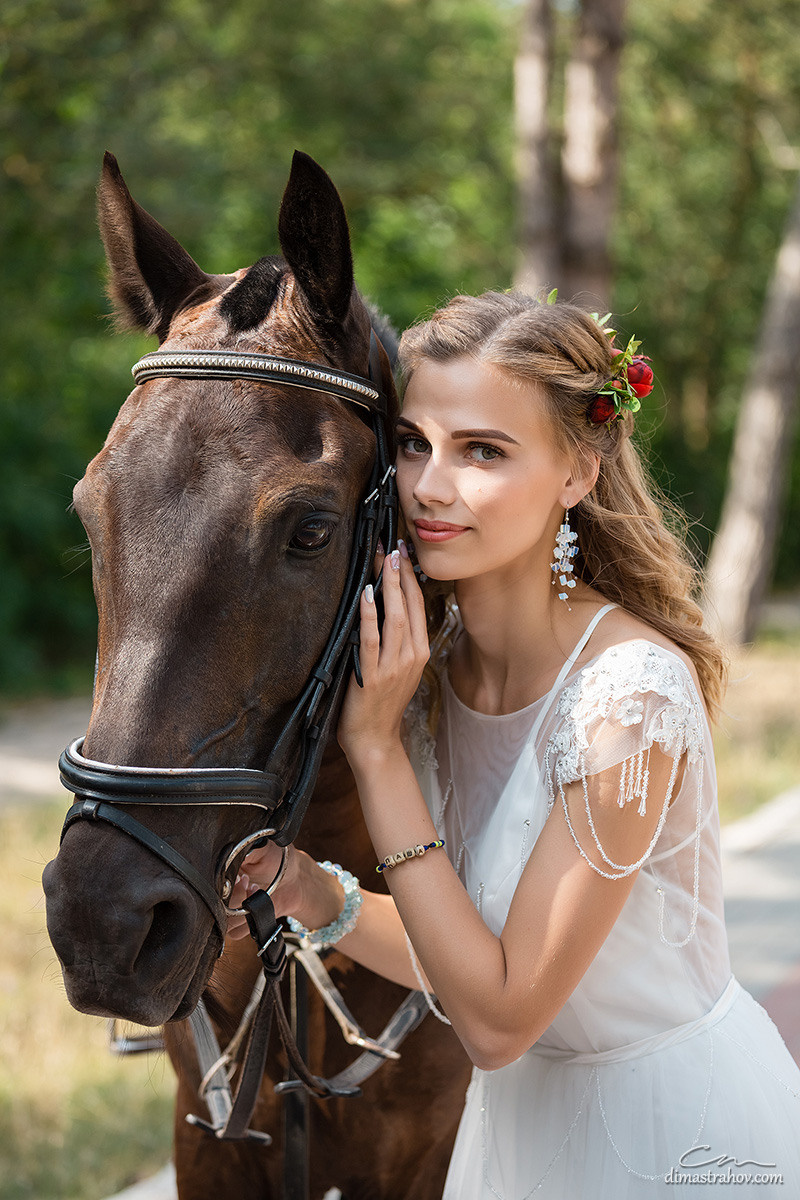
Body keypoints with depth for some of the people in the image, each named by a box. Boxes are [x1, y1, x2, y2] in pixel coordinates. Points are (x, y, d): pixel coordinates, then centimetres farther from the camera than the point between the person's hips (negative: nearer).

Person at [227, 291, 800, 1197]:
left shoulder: (631, 695, -27)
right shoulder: (433, 659, -6)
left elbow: (498, 1019, -25)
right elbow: (463, 966, 1)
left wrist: (376, 747, -26)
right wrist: (316, 896, -17)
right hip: (523, 1115, 6)